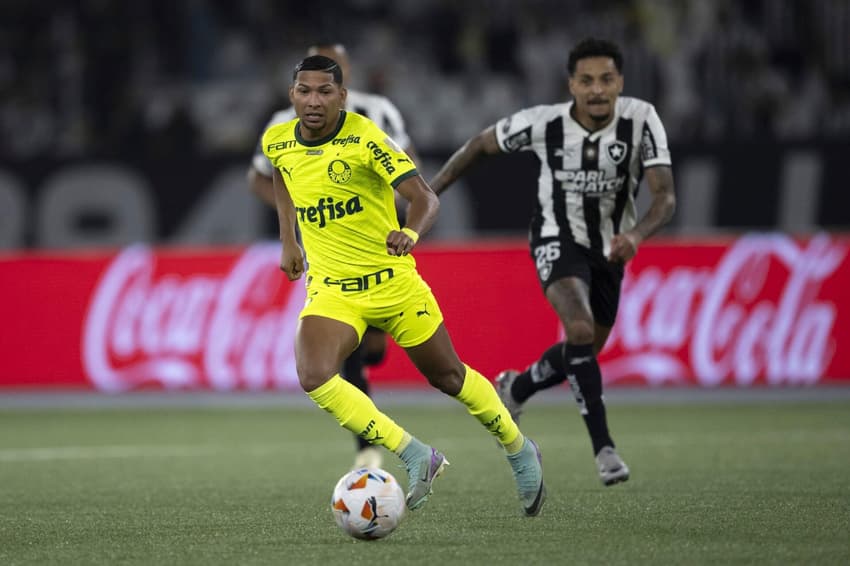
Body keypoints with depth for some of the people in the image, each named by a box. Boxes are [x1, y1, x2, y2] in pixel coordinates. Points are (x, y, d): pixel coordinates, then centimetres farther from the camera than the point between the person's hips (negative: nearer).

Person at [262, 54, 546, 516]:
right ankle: (415, 456, -14)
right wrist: (288, 240, 19)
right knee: (314, 378, -24)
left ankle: (519, 451, 37)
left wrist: (411, 232, -47)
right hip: (330, 290, 3)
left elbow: (424, 197, -26)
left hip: (392, 281, -3)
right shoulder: (277, 142, -3)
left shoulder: (365, 139, -18)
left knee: (448, 376, 11)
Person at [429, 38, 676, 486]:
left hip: (609, 248, 4)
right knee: (580, 330, -29)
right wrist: (432, 190, -1)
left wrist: (637, 234, -47)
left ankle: (514, 389, 48)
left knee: (582, 355, 18)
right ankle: (603, 447, -25)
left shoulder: (641, 120, -22)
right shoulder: (543, 123, -22)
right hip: (558, 241, -3)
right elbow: (482, 144, -3)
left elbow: (665, 197, -27)